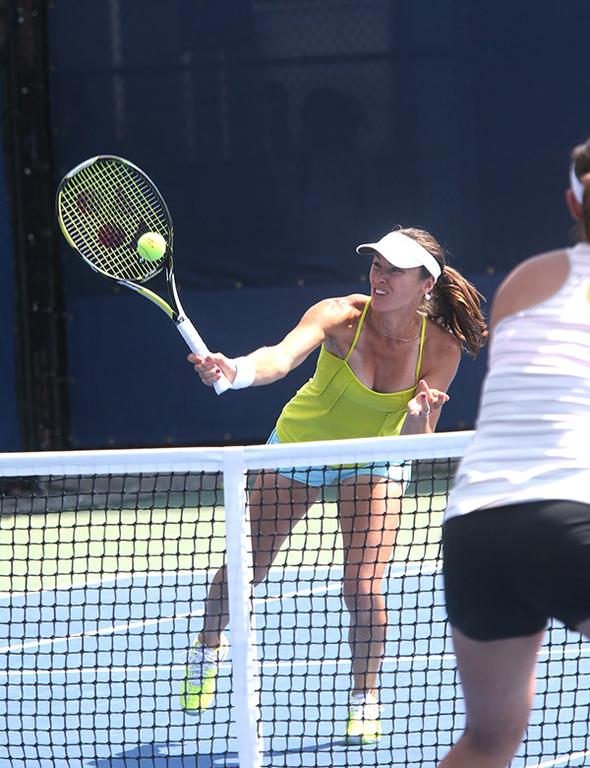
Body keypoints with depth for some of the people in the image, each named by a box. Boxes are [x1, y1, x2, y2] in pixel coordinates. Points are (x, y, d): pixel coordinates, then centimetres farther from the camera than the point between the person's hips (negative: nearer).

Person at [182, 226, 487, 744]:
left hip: (373, 459, 0)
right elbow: (282, 358, -48)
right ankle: (209, 644, 41)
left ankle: (364, 698, 11)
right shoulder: (341, 317, -30)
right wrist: (234, 371, -68)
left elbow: (415, 445, -21)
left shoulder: (441, 348, -24)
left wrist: (418, 416, -44)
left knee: (363, 588, -14)